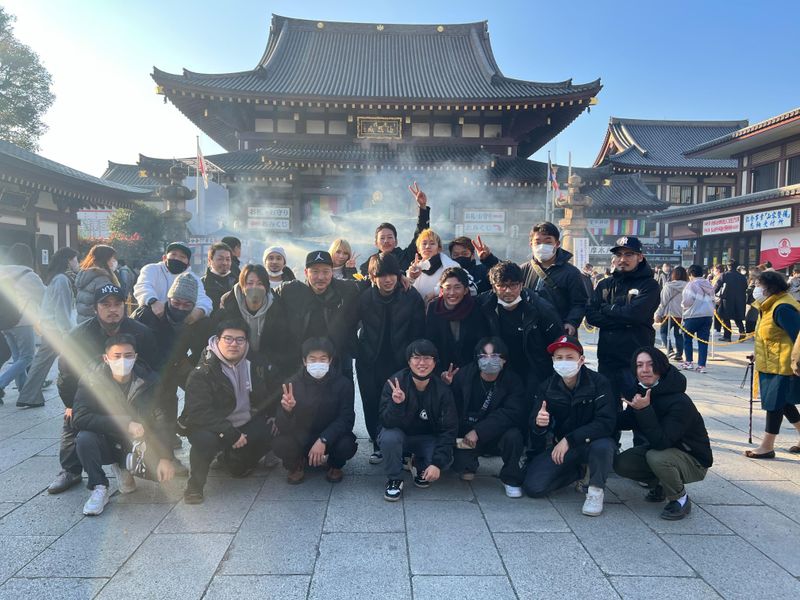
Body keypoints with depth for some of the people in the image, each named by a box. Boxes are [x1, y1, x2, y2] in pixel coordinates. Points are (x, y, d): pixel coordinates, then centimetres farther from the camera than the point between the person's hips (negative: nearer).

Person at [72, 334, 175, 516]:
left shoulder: (150, 381, -12)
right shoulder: (91, 381, -15)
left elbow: (163, 421, -13)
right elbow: (80, 418, -26)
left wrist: (165, 458, -24)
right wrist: (125, 424, -33)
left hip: (138, 444, 2)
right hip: (106, 443, -1)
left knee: (162, 472, -19)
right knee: (84, 438, -31)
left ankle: (124, 467, 13)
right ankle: (99, 488, -9)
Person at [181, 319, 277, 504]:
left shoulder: (254, 367, 0)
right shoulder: (202, 373, -16)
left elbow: (270, 393, 18)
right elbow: (198, 412, -25)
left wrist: (273, 415, 1)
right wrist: (230, 433, -31)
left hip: (246, 425, 6)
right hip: (211, 427, -6)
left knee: (272, 430, -14)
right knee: (206, 439, -36)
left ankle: (233, 458, 15)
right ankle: (195, 484, -8)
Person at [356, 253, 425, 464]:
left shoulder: (411, 297, -8)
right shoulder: (364, 297, -6)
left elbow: (418, 332, -3)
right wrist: (354, 352, 2)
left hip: (400, 361, -1)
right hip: (369, 362, 2)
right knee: (371, 405, 8)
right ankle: (377, 445, 27)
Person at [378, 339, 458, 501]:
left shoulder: (442, 389, -16)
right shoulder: (395, 383, -21)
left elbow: (449, 429, -14)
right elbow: (387, 423, -24)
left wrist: (437, 463, -23)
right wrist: (396, 404, -45)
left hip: (427, 439, 2)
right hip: (399, 434, -1)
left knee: (446, 459, -24)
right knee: (389, 437, -34)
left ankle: (421, 466, 11)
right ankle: (394, 480, -6)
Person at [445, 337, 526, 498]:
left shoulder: (512, 381, -9)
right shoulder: (464, 375, -7)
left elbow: (512, 414, -23)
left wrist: (479, 432, -31)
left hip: (497, 438, -1)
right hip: (465, 437, 1)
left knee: (514, 435, -30)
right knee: (461, 467, -21)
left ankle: (511, 479, -2)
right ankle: (470, 465, 20)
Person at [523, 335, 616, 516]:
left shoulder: (599, 383, -17)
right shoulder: (547, 388, -6)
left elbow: (606, 423, -24)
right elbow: (535, 426, -5)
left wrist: (569, 440, -29)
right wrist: (538, 423, -31)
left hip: (594, 441, -3)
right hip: (561, 445, 3)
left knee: (603, 447, -39)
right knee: (533, 487, -14)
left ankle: (596, 489, -8)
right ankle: (577, 472, 14)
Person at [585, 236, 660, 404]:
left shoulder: (648, 285, -3)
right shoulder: (604, 285, 10)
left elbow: (635, 314, -19)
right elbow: (591, 315, -3)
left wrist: (606, 309, -5)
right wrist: (623, 320, -13)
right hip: (607, 357, 5)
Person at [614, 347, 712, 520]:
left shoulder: (679, 402, -30)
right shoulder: (641, 392, -8)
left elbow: (661, 442, -36)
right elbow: (625, 421, 2)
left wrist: (645, 410, -41)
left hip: (693, 460, -7)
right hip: (658, 448, 7)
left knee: (656, 457, -35)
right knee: (621, 463, -11)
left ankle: (681, 499, -7)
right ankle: (660, 484, 16)